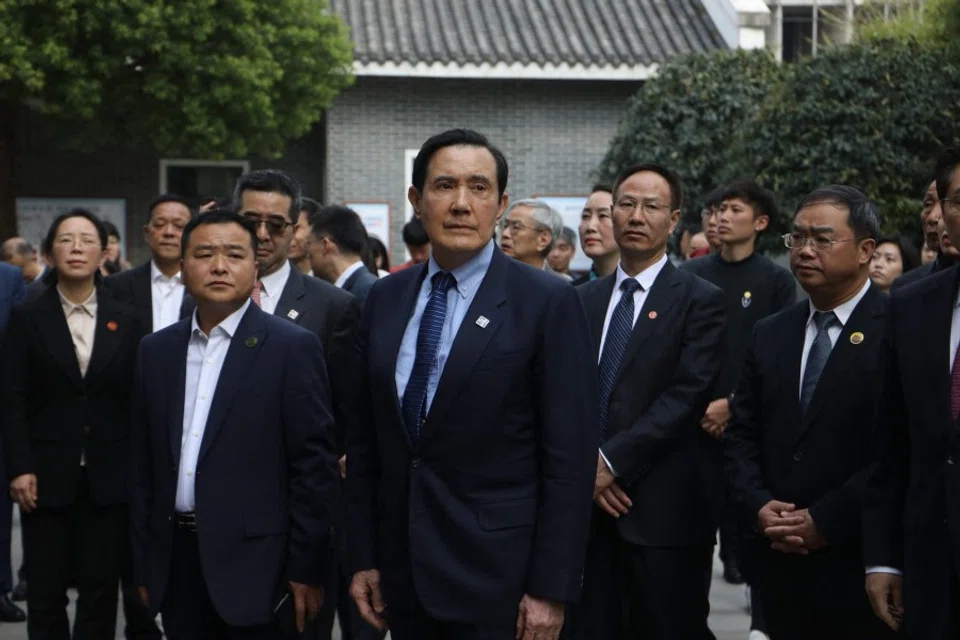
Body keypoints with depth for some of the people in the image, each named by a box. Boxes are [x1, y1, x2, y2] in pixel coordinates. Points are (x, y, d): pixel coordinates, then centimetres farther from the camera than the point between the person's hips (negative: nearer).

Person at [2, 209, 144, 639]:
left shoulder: (126, 321, 7)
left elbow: (137, 398, 5)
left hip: (108, 475, 1)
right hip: (47, 475, -1)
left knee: (101, 589, 5)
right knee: (45, 591, 3)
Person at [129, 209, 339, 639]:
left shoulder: (292, 347, -5)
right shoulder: (156, 350, 10)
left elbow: (314, 464, -7)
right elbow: (144, 465, 12)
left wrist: (306, 568, -10)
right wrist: (144, 563, 10)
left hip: (254, 563, -4)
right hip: (176, 560, 4)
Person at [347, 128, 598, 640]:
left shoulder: (547, 302, -8)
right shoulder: (385, 300, 8)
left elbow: (569, 458, -9)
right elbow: (365, 442, 11)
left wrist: (550, 589, -12)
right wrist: (363, 558, 7)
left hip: (498, 578, -4)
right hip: (402, 573, 5)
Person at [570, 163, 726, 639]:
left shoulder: (700, 301, -2)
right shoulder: (585, 300, 14)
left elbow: (686, 397, -12)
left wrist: (612, 460, -15)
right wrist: (585, 464, -6)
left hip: (665, 510, -4)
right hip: (591, 502, 4)